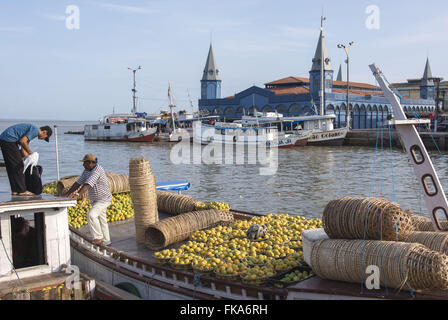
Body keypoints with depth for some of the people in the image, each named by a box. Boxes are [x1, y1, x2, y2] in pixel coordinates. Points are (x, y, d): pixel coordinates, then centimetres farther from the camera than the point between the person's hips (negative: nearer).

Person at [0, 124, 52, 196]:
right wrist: (30, 152, -8)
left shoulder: (31, 129, 22)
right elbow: (22, 141, -20)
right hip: (9, 140, -10)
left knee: (11, 167, 12)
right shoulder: (35, 130, -9)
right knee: (17, 166, -6)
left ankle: (15, 190, 15)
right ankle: (22, 190, -2)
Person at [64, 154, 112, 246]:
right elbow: (78, 183, 6)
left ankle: (98, 238, -14)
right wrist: (66, 194, -1)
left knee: (91, 215, -24)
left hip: (103, 199, -10)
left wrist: (77, 194, -44)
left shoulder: (97, 170, -23)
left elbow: (87, 185, -35)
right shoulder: (87, 171, 5)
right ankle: (106, 241, 24)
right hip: (96, 200, 10)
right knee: (102, 220, 15)